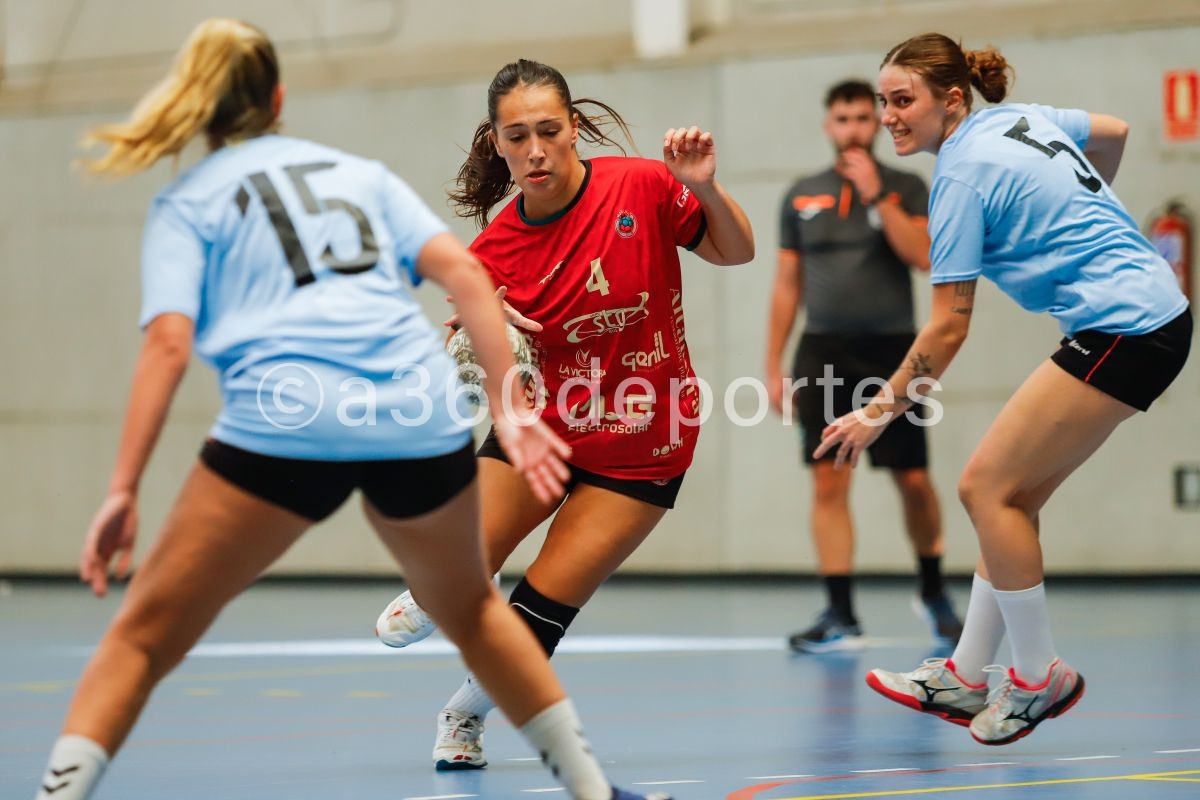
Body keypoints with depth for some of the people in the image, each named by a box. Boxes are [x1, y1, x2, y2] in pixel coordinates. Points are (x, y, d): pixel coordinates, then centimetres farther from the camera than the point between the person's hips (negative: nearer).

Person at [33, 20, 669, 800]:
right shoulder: (360, 172, 24)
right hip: (421, 415, 4)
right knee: (470, 608, 30)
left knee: (143, 637, 5)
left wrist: (124, 489, -6)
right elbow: (463, 272, 10)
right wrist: (513, 409, 7)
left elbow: (169, 343, -2)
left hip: (284, 423, -4)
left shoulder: (187, 203, 14)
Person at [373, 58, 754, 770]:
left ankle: (467, 711, 26)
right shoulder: (493, 251, -10)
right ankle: (428, 604, 33)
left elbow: (736, 252, -2)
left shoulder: (642, 187, -15)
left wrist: (706, 186, -22)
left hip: (641, 450, -2)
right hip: (542, 428, 2)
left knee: (538, 614, -5)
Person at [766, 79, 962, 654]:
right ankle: (840, 617, -4)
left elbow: (924, 256, -13)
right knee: (829, 484, -6)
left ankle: (933, 593, 26)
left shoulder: (905, 188, 3)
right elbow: (787, 284, 12)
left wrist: (875, 196, -15)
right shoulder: (802, 197, 9)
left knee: (914, 481, 2)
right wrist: (774, 366, 7)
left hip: (891, 349, -1)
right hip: (824, 353, 1)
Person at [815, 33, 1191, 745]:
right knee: (1009, 493, 10)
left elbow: (949, 326, -12)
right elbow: (1114, 131, 31)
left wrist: (882, 411, -3)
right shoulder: (1021, 117, 11)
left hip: (1121, 331, -10)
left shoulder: (962, 174, -12)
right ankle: (967, 679, 14)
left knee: (988, 487, -6)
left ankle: (1041, 677, 4)